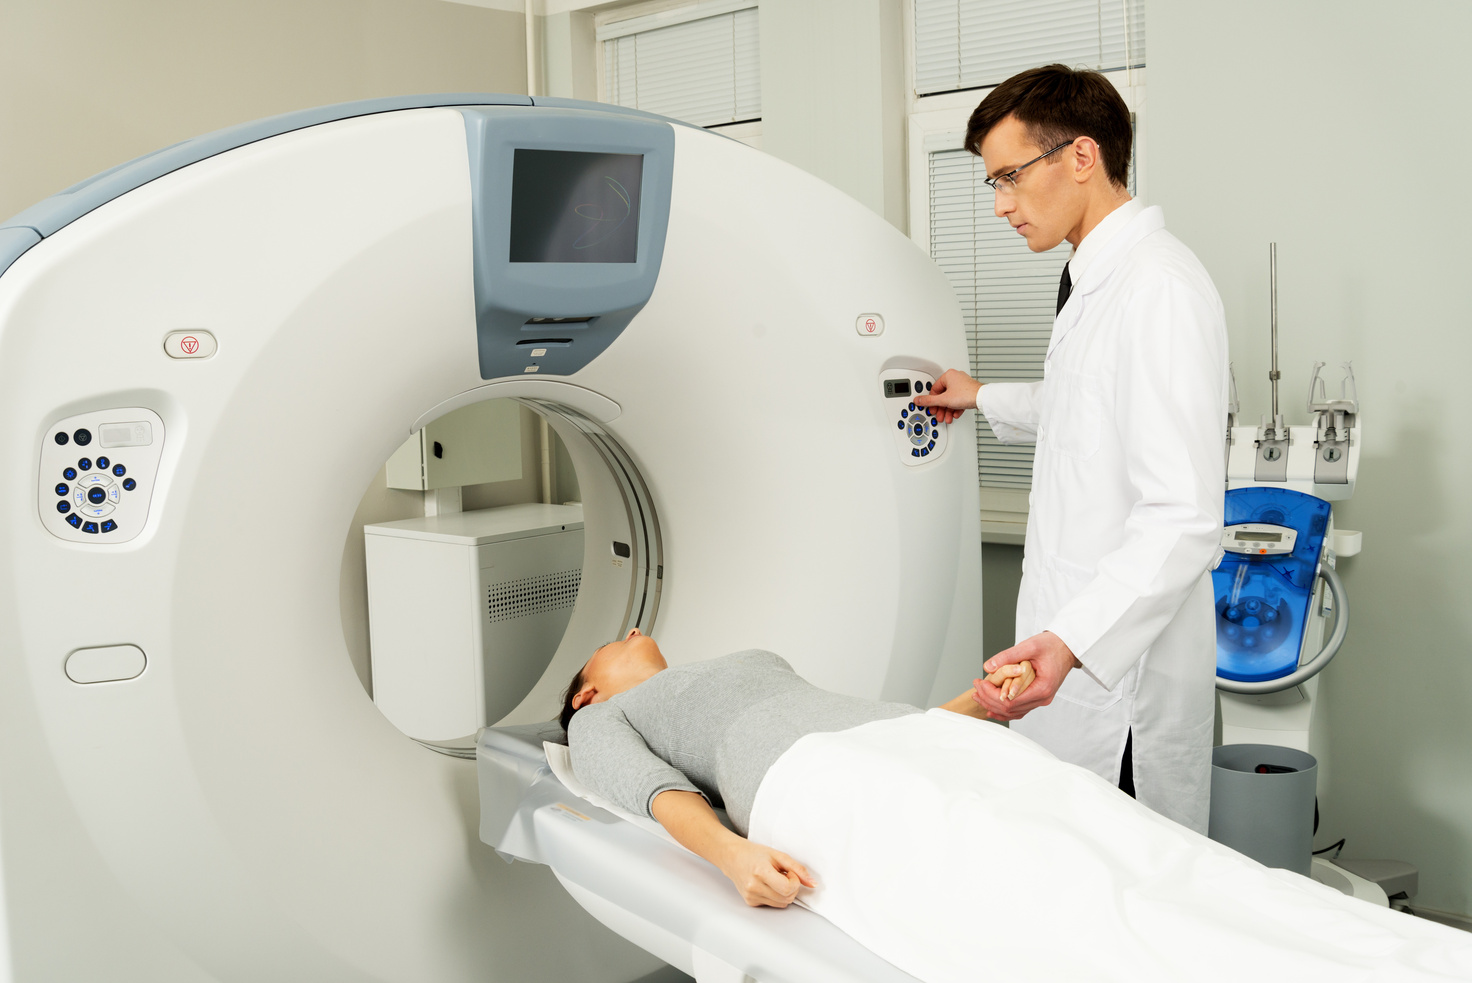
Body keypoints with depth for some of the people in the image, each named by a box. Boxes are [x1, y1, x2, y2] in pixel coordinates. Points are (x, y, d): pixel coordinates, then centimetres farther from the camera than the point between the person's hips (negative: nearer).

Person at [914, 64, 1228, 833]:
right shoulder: (1096, 282, 14)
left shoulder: (1160, 289, -19)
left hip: (1121, 663, -10)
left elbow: (1184, 518, -26)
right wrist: (987, 399, 40)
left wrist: (1073, 640, -35)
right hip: (1074, 643, 10)